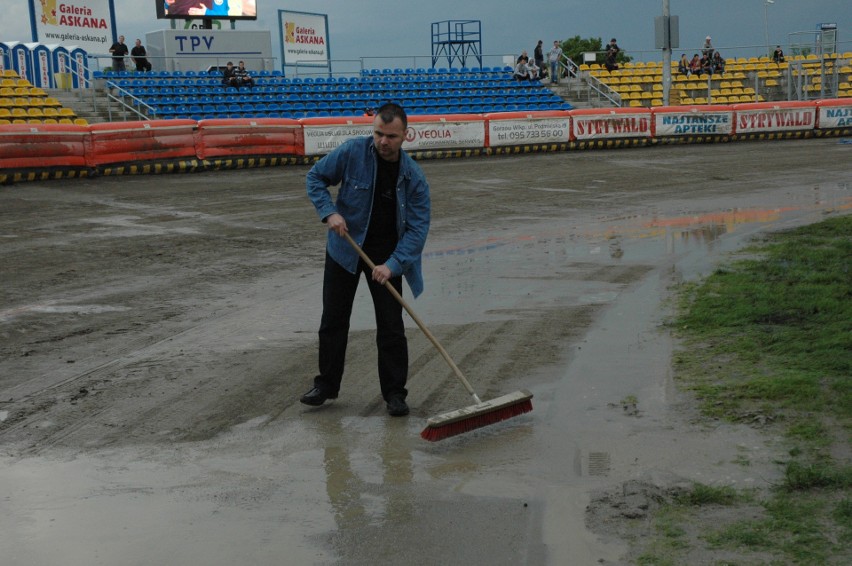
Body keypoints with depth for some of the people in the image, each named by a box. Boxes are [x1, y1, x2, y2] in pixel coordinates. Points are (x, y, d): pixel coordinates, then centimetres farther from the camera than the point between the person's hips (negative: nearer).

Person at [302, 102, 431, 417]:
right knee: (333, 320, 8)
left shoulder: (413, 176, -13)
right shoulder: (352, 153, -15)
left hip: (387, 255, 0)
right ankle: (326, 385, 22)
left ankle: (394, 393, 10)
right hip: (344, 248, 1)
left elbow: (418, 227, -15)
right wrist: (329, 212, -19)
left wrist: (392, 265, -26)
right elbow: (315, 177, -3)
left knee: (391, 326, -1)